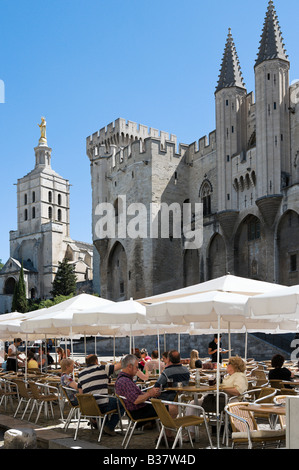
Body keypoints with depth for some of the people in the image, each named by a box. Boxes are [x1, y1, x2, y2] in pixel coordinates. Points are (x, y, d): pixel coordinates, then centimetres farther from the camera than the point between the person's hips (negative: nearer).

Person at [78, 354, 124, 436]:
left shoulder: (80, 374, 10)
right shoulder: (102, 369, -4)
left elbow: (81, 393, 13)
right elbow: (120, 365, 0)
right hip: (102, 406, -7)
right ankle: (109, 427, 6)